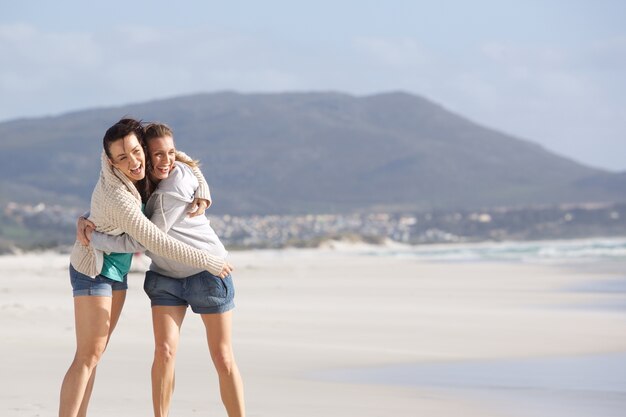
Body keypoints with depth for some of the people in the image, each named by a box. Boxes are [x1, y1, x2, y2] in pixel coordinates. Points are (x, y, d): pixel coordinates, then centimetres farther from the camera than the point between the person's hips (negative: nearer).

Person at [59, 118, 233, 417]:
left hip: (117, 270, 9)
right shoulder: (117, 197, -32)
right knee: (88, 356, -12)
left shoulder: (139, 170, -10)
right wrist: (206, 261, -22)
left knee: (95, 352, 8)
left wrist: (203, 194, -9)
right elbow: (157, 242, -29)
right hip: (94, 269, -9)